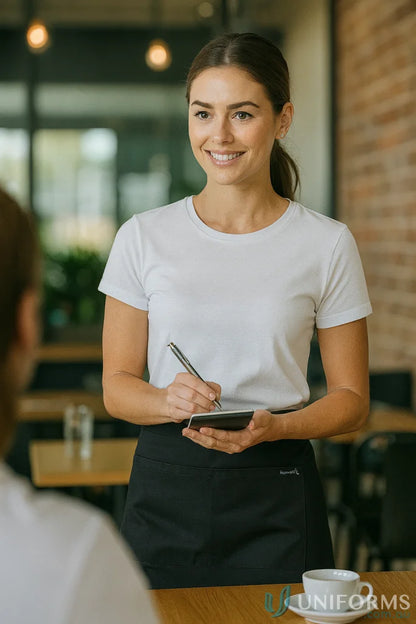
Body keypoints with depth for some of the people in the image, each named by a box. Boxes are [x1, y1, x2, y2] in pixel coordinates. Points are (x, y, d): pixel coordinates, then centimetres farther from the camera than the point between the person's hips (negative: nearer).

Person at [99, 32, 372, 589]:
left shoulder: (327, 244, -1)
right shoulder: (144, 238, 1)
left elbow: (351, 398, 3)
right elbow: (117, 385, 5)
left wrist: (273, 426, -16)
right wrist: (169, 401, -17)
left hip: (277, 498, -1)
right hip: (165, 490, 1)